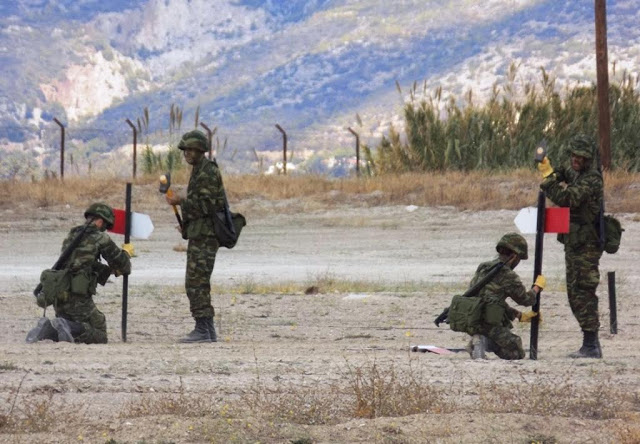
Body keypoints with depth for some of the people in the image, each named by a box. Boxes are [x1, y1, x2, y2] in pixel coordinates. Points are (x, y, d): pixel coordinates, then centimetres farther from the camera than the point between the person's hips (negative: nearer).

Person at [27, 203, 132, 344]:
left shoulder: (71, 236, 18)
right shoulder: (100, 237, -3)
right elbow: (121, 264, 4)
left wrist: (110, 270, 30)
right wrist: (126, 252, 25)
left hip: (59, 298, 7)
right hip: (78, 299, -7)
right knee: (100, 336, 0)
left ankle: (47, 330, -3)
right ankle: (68, 328, -22)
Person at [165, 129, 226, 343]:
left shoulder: (207, 173, -14)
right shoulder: (199, 171, 19)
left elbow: (206, 205, -21)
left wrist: (182, 201, -16)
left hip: (204, 236, -11)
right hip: (200, 235, 11)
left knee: (196, 282, -12)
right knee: (199, 284, 13)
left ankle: (202, 330, -13)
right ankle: (208, 330, 16)